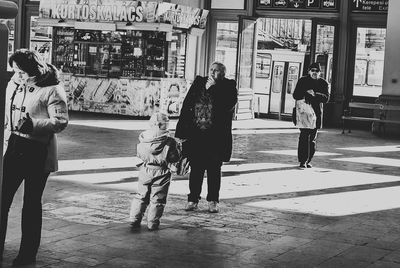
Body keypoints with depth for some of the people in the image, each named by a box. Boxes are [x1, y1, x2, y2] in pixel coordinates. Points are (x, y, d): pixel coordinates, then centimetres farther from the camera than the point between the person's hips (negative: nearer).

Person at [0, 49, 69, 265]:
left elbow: (61, 121, -15)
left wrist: (34, 126, -27)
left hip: (38, 152, -6)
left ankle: (28, 254, 15)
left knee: (31, 203, 4)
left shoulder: (52, 90, -11)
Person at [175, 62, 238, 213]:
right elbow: (186, 107, 6)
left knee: (214, 170, 7)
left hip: (216, 137, -2)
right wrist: (182, 131, 0)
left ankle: (213, 201, 18)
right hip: (196, 135, 2)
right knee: (196, 168, 7)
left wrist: (212, 88, -14)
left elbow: (228, 105, -18)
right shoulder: (198, 83, 8)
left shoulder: (228, 87, 1)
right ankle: (193, 200, 17)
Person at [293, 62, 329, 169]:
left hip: (316, 112, 3)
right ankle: (302, 161, -10)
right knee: (304, 135, -12)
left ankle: (308, 160, 17)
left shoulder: (323, 83, 10)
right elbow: (295, 95, 0)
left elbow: (326, 98, 2)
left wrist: (316, 94, -14)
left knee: (313, 138, 7)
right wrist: (306, 94, -15)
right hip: (304, 109, -3)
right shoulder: (302, 81, 4)